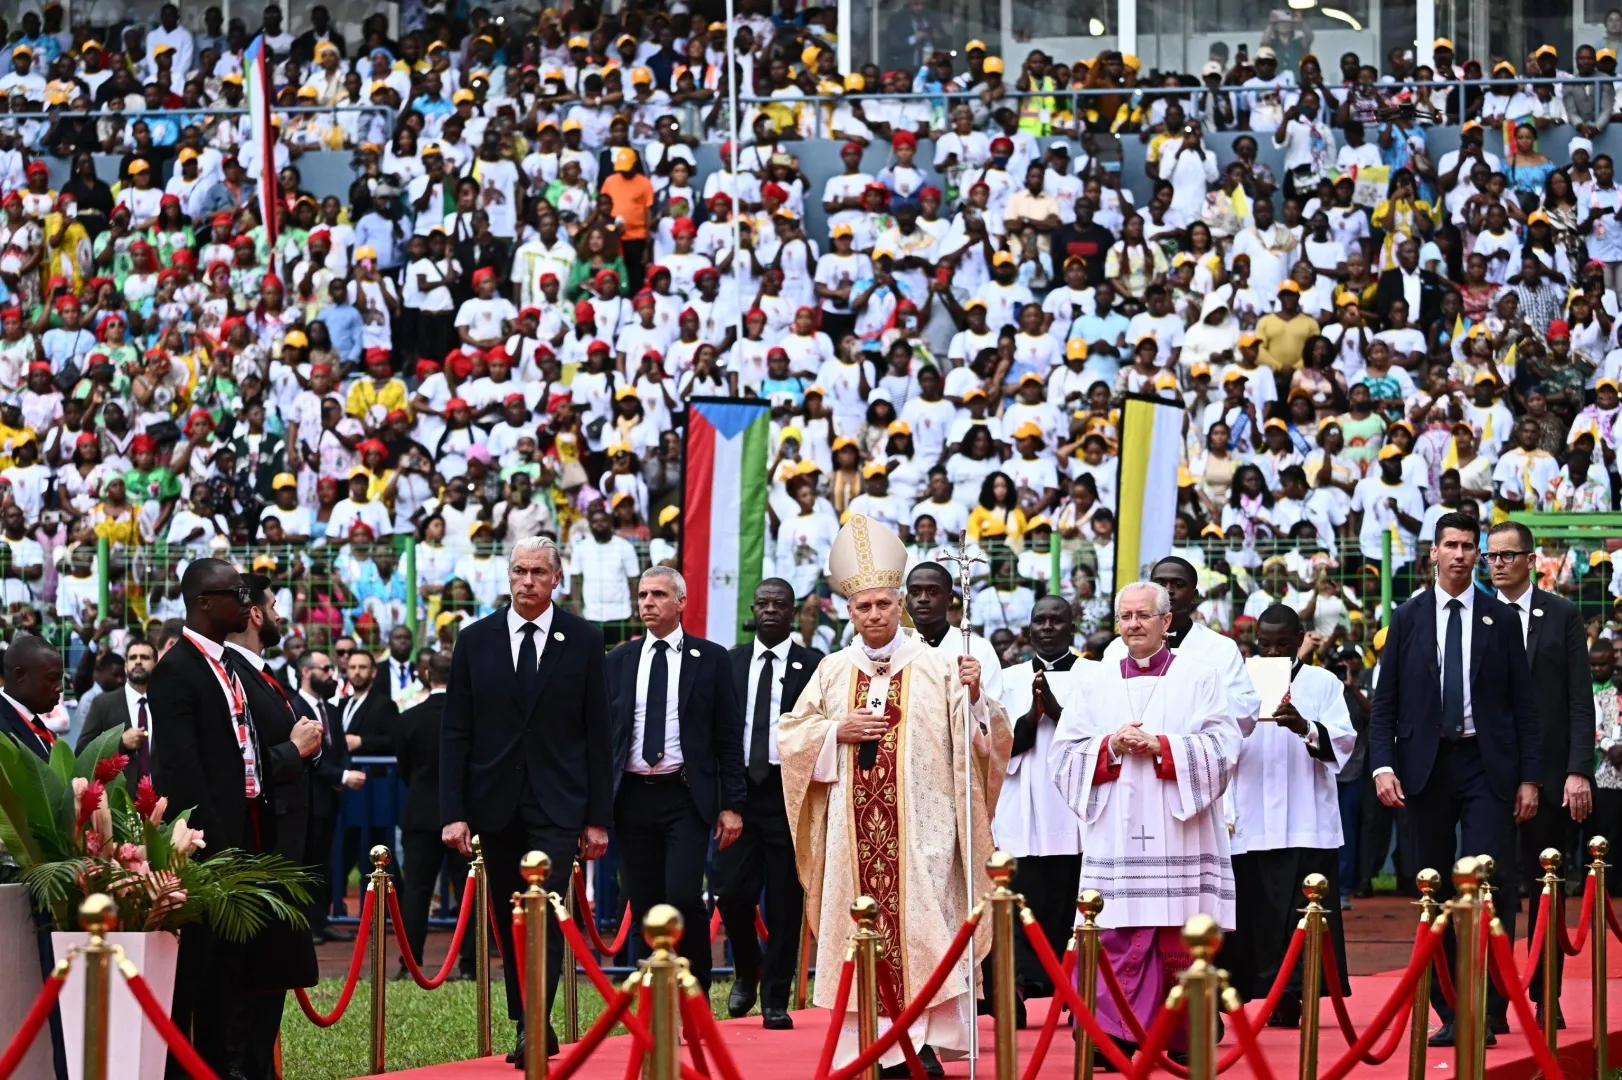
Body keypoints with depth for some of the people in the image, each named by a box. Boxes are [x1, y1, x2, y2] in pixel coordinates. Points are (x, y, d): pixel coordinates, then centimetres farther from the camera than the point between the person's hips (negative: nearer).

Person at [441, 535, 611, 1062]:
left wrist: (598, 818, -1)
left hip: (557, 805, -3)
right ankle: (530, 1025, 16)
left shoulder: (583, 641, 2)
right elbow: (455, 734, 4)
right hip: (495, 802, 3)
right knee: (510, 921, 8)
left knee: (545, 914, -14)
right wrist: (453, 812, -4)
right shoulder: (475, 641, 5)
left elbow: (597, 735, 2)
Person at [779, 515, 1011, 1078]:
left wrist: (973, 696, -22)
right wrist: (837, 731, -3)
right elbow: (790, 735, 13)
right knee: (862, 925, 1)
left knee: (920, 922, -10)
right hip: (855, 827, 3)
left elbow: (982, 737, -3)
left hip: (918, 823, -3)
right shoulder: (834, 671, 11)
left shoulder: (935, 668, 3)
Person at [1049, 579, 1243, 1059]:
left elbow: (1223, 746, -3)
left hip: (1179, 836, -1)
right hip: (1116, 836, 1)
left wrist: (1160, 746, -13)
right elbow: (1064, 757, 8)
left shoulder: (1199, 677, 8)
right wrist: (1111, 747, -9)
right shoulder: (1095, 684, 14)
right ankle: (1112, 1038, -7)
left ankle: (1183, 1043, 6)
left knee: (1181, 943, -2)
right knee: (1117, 940, -7)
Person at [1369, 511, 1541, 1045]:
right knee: (1435, 890, 4)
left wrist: (1530, 777, -1)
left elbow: (1523, 703, 5)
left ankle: (1487, 1012, -11)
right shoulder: (1408, 618, 8)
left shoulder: (1501, 619, 6)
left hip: (1486, 766, -2)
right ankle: (1449, 1013, 9)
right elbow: (1385, 700, 7)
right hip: (1427, 766, 2)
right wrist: (1383, 765, -7)